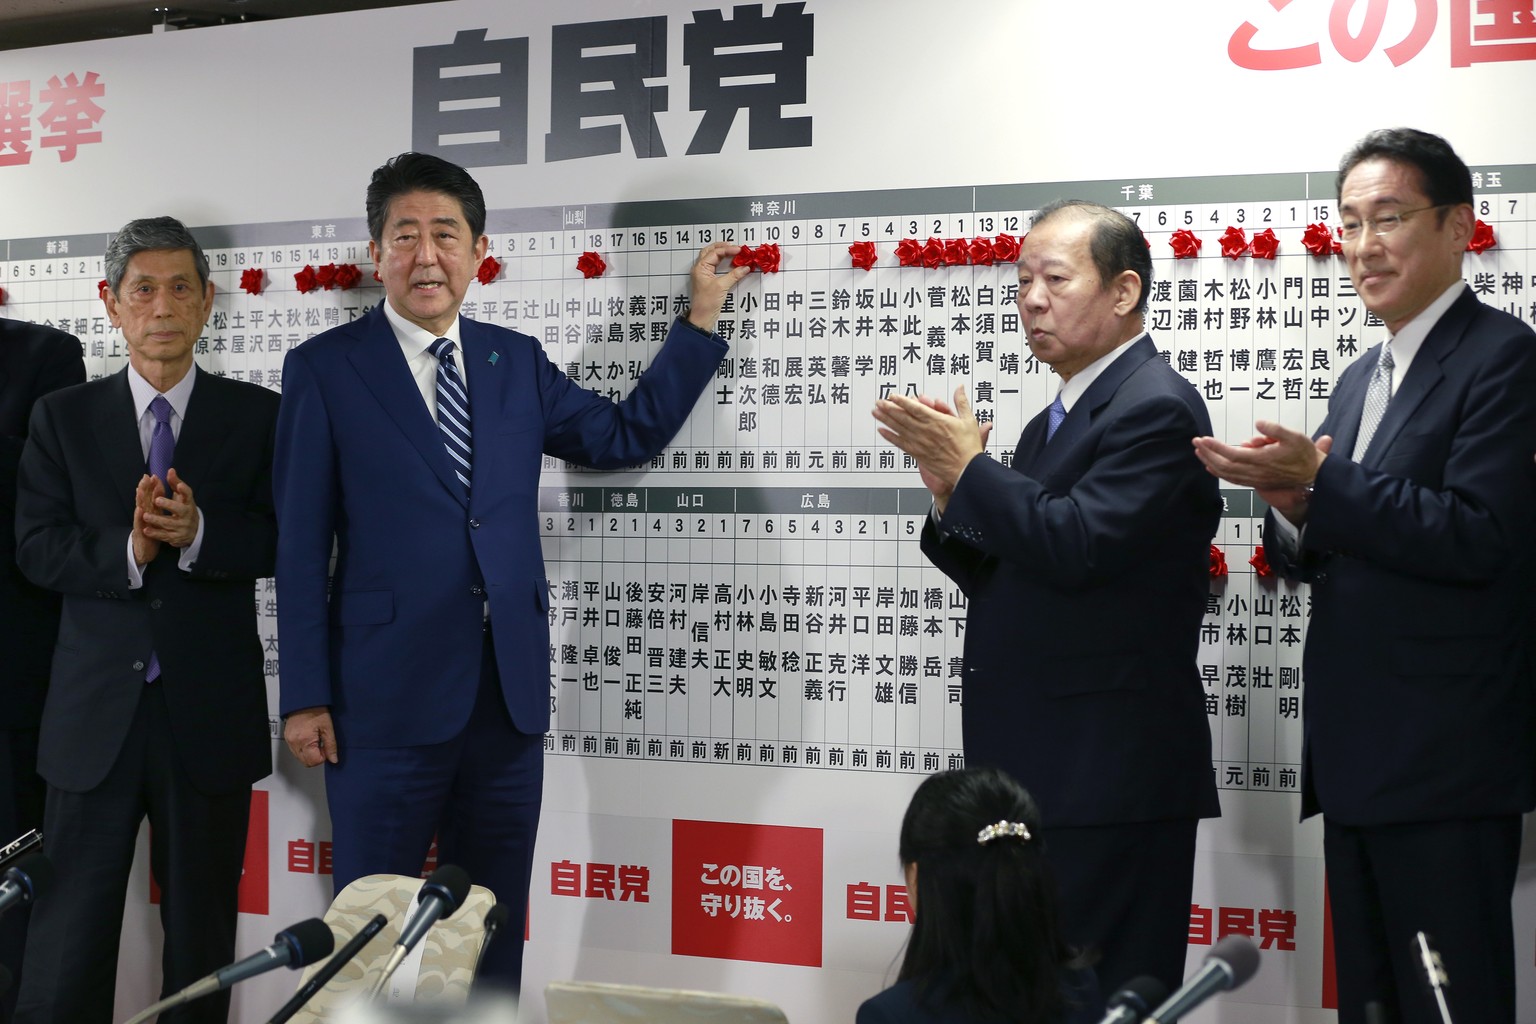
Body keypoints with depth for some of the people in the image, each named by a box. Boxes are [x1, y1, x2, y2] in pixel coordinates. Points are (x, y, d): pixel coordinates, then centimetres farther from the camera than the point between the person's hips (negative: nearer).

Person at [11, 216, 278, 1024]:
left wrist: (198, 532, -22)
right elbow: (36, 547, -2)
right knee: (68, 934, 2)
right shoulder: (62, 418, 6)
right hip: (94, 712, 0)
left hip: (210, 714, 0)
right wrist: (126, 550, -19)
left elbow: (283, 538, -4)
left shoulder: (256, 416, 3)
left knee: (202, 934, 12)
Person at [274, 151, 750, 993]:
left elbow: (627, 435, 13)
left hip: (509, 699, 4)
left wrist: (702, 315, 10)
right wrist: (305, 698, -7)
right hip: (386, 699, -4)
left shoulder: (517, 362, 11)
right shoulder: (324, 368, -2)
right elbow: (301, 545, -4)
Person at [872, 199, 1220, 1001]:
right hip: (1038, 772, 9)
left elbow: (1076, 545, -24)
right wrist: (952, 495, 1)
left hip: (1108, 777, -9)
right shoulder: (1053, 422, 18)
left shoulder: (1156, 408, -11)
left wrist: (970, 468, -12)